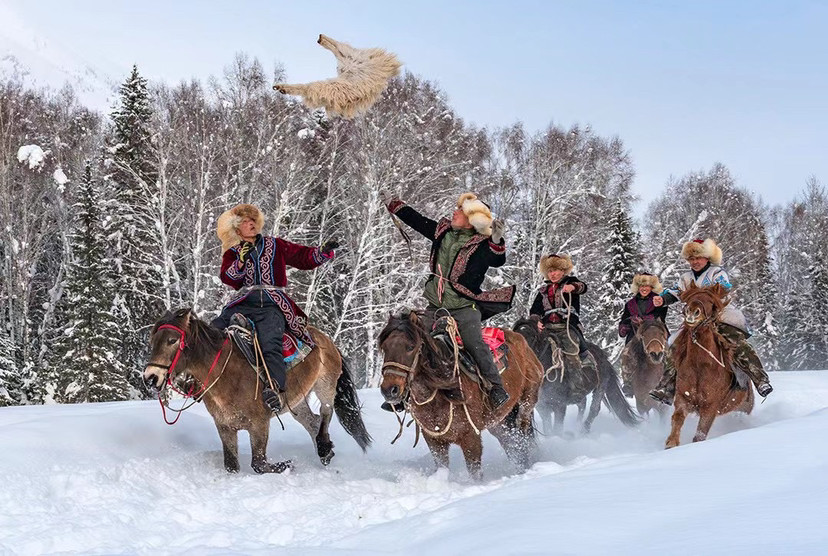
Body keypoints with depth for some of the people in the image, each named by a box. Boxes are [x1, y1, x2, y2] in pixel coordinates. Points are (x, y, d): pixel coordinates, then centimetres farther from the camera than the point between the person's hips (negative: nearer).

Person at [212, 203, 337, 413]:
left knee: (270, 343, -29)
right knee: (215, 330, -24)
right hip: (244, 302, 3)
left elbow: (303, 258, 15)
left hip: (272, 304, -3)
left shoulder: (275, 246, 21)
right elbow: (227, 278, 5)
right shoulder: (233, 253, 22)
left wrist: (323, 252, -3)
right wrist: (241, 261, -12)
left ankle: (273, 386, -48)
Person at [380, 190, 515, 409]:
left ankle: (497, 388, -14)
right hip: (436, 306, 6)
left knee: (475, 344, -21)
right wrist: (392, 203, 23)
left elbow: (497, 260, -25)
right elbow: (416, 220, 18)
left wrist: (496, 240, -43)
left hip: (465, 307, -6)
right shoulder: (443, 231, 8)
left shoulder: (481, 244, -9)